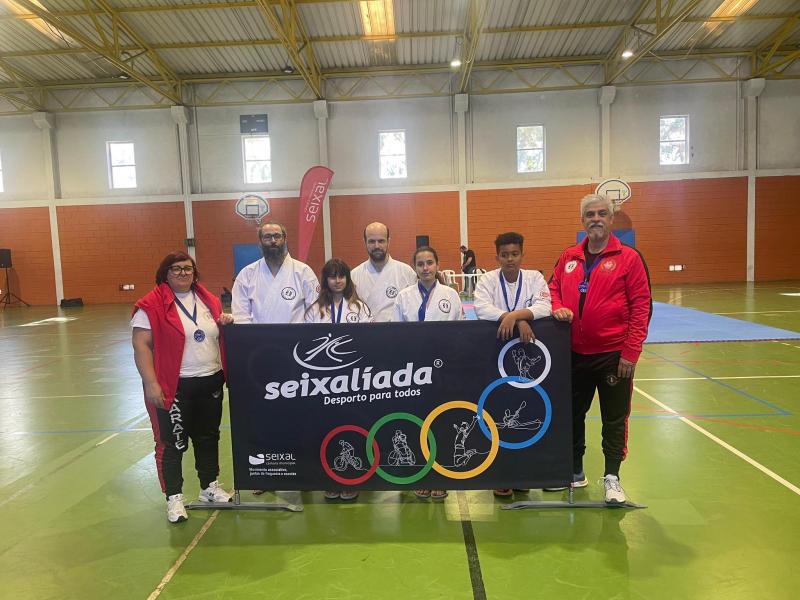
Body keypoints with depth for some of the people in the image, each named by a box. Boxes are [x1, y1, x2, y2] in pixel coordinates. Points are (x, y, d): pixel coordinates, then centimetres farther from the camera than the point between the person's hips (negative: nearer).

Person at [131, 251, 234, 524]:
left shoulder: (208, 300, 9)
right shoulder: (152, 305, -10)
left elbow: (219, 335, 21)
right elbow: (141, 345, -13)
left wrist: (226, 322, -2)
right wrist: (151, 384, -19)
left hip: (211, 382, 6)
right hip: (174, 386, -6)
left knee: (208, 437, 17)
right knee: (172, 443, 4)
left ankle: (210, 487, 34)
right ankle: (174, 498, 20)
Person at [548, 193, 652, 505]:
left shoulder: (629, 258, -5)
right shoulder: (569, 257, 7)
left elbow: (641, 307, -7)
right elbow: (553, 288, 15)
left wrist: (631, 352, -12)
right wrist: (557, 307, -9)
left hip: (613, 354, -4)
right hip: (574, 353, 4)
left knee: (615, 418, 8)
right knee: (573, 413, 15)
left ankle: (612, 477, 25)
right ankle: (575, 471, 32)